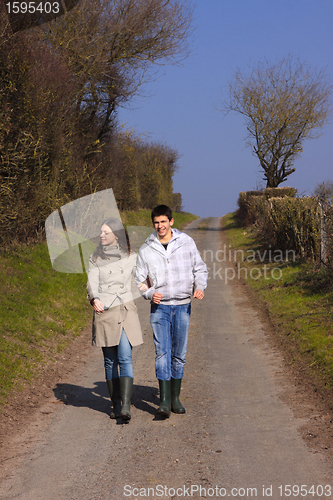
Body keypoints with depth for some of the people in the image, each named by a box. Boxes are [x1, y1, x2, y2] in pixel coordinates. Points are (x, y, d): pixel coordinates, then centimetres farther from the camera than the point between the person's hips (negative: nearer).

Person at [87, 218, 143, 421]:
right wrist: (94, 299, -23)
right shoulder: (95, 258, 7)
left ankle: (126, 406, -20)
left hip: (126, 311, -2)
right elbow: (92, 283, -4)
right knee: (110, 360, 5)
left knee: (125, 358, -13)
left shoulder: (131, 257, 5)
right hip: (104, 312, 2)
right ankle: (116, 404, 15)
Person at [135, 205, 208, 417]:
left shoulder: (186, 242, 2)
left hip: (183, 306, 1)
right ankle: (164, 401, -11)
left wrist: (200, 287, -10)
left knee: (179, 353, 7)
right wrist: (150, 294, -13)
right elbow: (140, 280, 6)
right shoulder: (146, 249, 1)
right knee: (162, 352, -9)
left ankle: (176, 398, 18)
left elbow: (200, 268, 9)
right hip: (159, 306, -1)